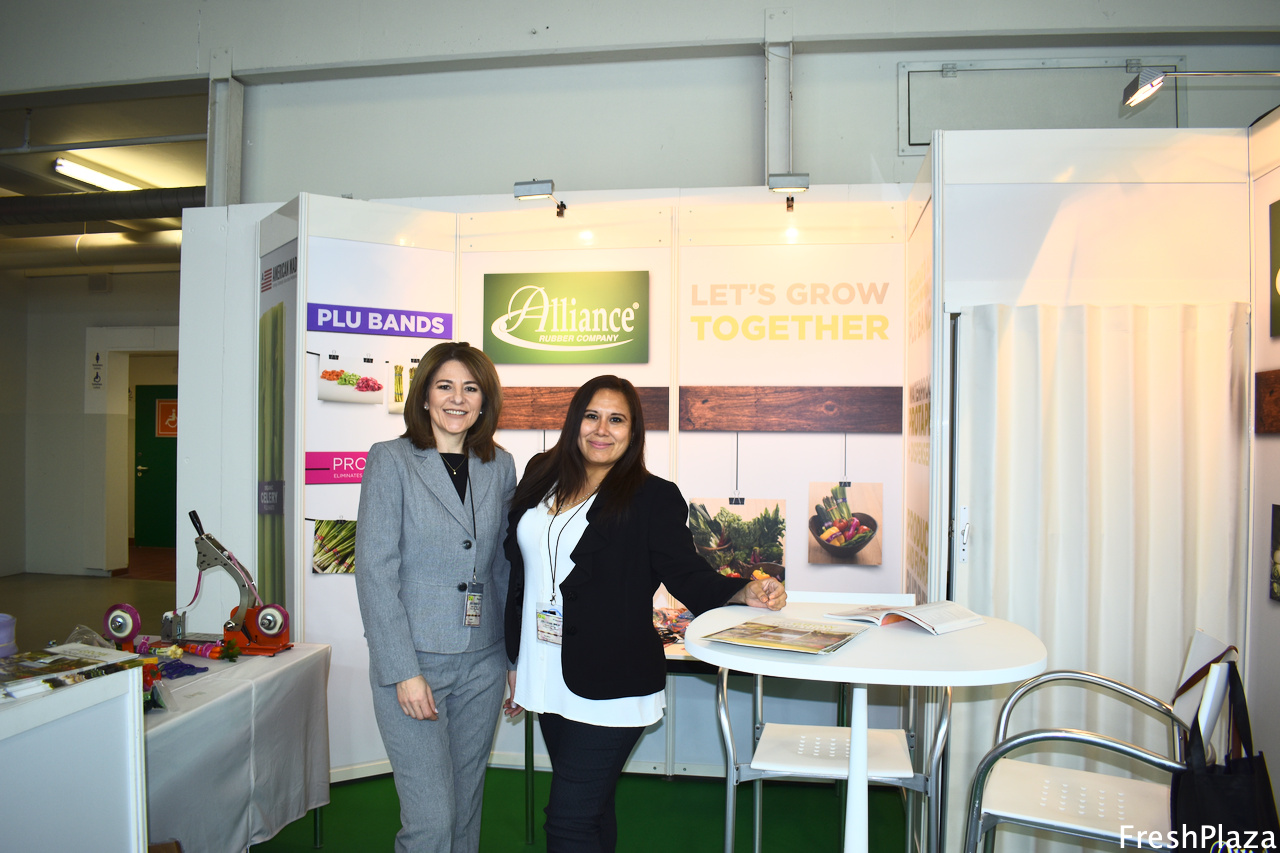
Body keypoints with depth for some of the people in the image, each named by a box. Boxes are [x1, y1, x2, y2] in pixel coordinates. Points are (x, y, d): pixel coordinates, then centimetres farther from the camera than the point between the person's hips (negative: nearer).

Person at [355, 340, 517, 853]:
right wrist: (403, 671, -15)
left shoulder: (500, 467, 7)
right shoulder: (390, 460, -5)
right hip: (413, 659, -4)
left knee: (465, 810, 14)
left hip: (481, 662, 4)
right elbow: (375, 570, -10)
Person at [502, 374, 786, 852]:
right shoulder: (541, 479, 7)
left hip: (610, 687, -5)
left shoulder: (653, 498, -7)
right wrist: (516, 663, 17)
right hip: (548, 682, 5)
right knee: (591, 811, 19)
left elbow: (688, 575, -9)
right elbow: (520, 575, 13)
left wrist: (745, 593, -29)